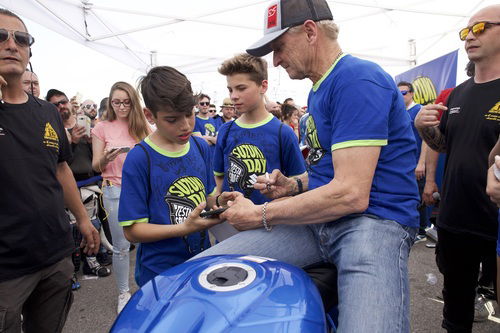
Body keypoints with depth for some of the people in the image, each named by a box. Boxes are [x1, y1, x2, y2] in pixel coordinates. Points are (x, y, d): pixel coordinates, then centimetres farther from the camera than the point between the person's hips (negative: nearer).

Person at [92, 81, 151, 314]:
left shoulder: (142, 126, 5)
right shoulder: (102, 128, 1)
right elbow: (96, 166, 2)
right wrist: (105, 158, -19)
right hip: (116, 191, -1)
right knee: (121, 245, 6)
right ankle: (123, 292, 23)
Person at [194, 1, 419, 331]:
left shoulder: (358, 78, -13)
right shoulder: (319, 89, 17)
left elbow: (351, 194, -21)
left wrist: (259, 215, -11)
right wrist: (295, 186, 7)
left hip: (373, 219, -7)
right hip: (319, 217, 7)